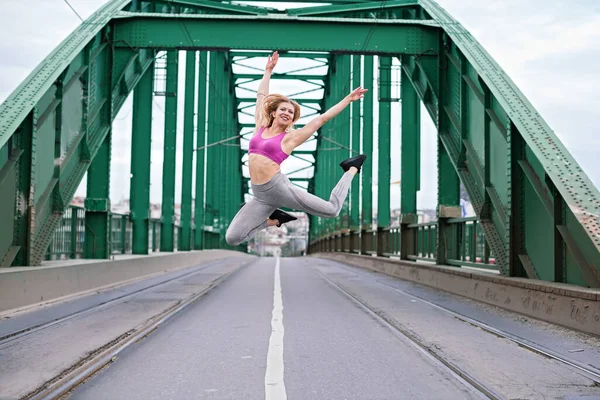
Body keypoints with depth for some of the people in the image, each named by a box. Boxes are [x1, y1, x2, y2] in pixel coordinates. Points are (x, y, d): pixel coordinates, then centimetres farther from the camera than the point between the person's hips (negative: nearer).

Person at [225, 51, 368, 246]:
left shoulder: (289, 137, 2)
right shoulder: (260, 127, 12)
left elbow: (322, 118, 4)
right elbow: (261, 96, 22)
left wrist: (348, 99, 6)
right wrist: (268, 71, 28)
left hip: (280, 188, -4)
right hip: (260, 194, 4)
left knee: (332, 210, 2)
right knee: (231, 238, -6)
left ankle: (351, 170, 28)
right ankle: (275, 219, 16)